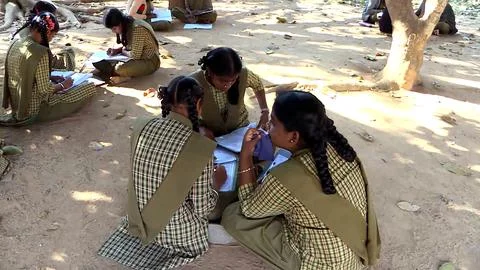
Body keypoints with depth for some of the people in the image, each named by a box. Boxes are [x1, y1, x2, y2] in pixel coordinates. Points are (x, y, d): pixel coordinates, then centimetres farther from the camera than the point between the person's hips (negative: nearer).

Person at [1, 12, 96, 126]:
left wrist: (54, 80, 11)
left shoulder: (16, 44, 1)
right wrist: (62, 85, -6)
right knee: (90, 86, -6)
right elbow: (44, 89, -24)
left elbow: (27, 77, 12)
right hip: (36, 109, -8)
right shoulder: (41, 52, -26)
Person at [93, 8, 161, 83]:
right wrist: (117, 50, -1)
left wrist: (123, 51, -7)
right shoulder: (127, 27, 2)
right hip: (139, 58, 9)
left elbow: (135, 55, -26)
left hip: (150, 62, -9)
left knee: (120, 68, -28)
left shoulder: (137, 29, -25)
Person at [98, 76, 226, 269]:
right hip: (179, 233, -5)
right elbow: (201, 209, -18)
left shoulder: (141, 128, -11)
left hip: (141, 222, 6)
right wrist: (217, 182, 2)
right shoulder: (201, 147, -27)